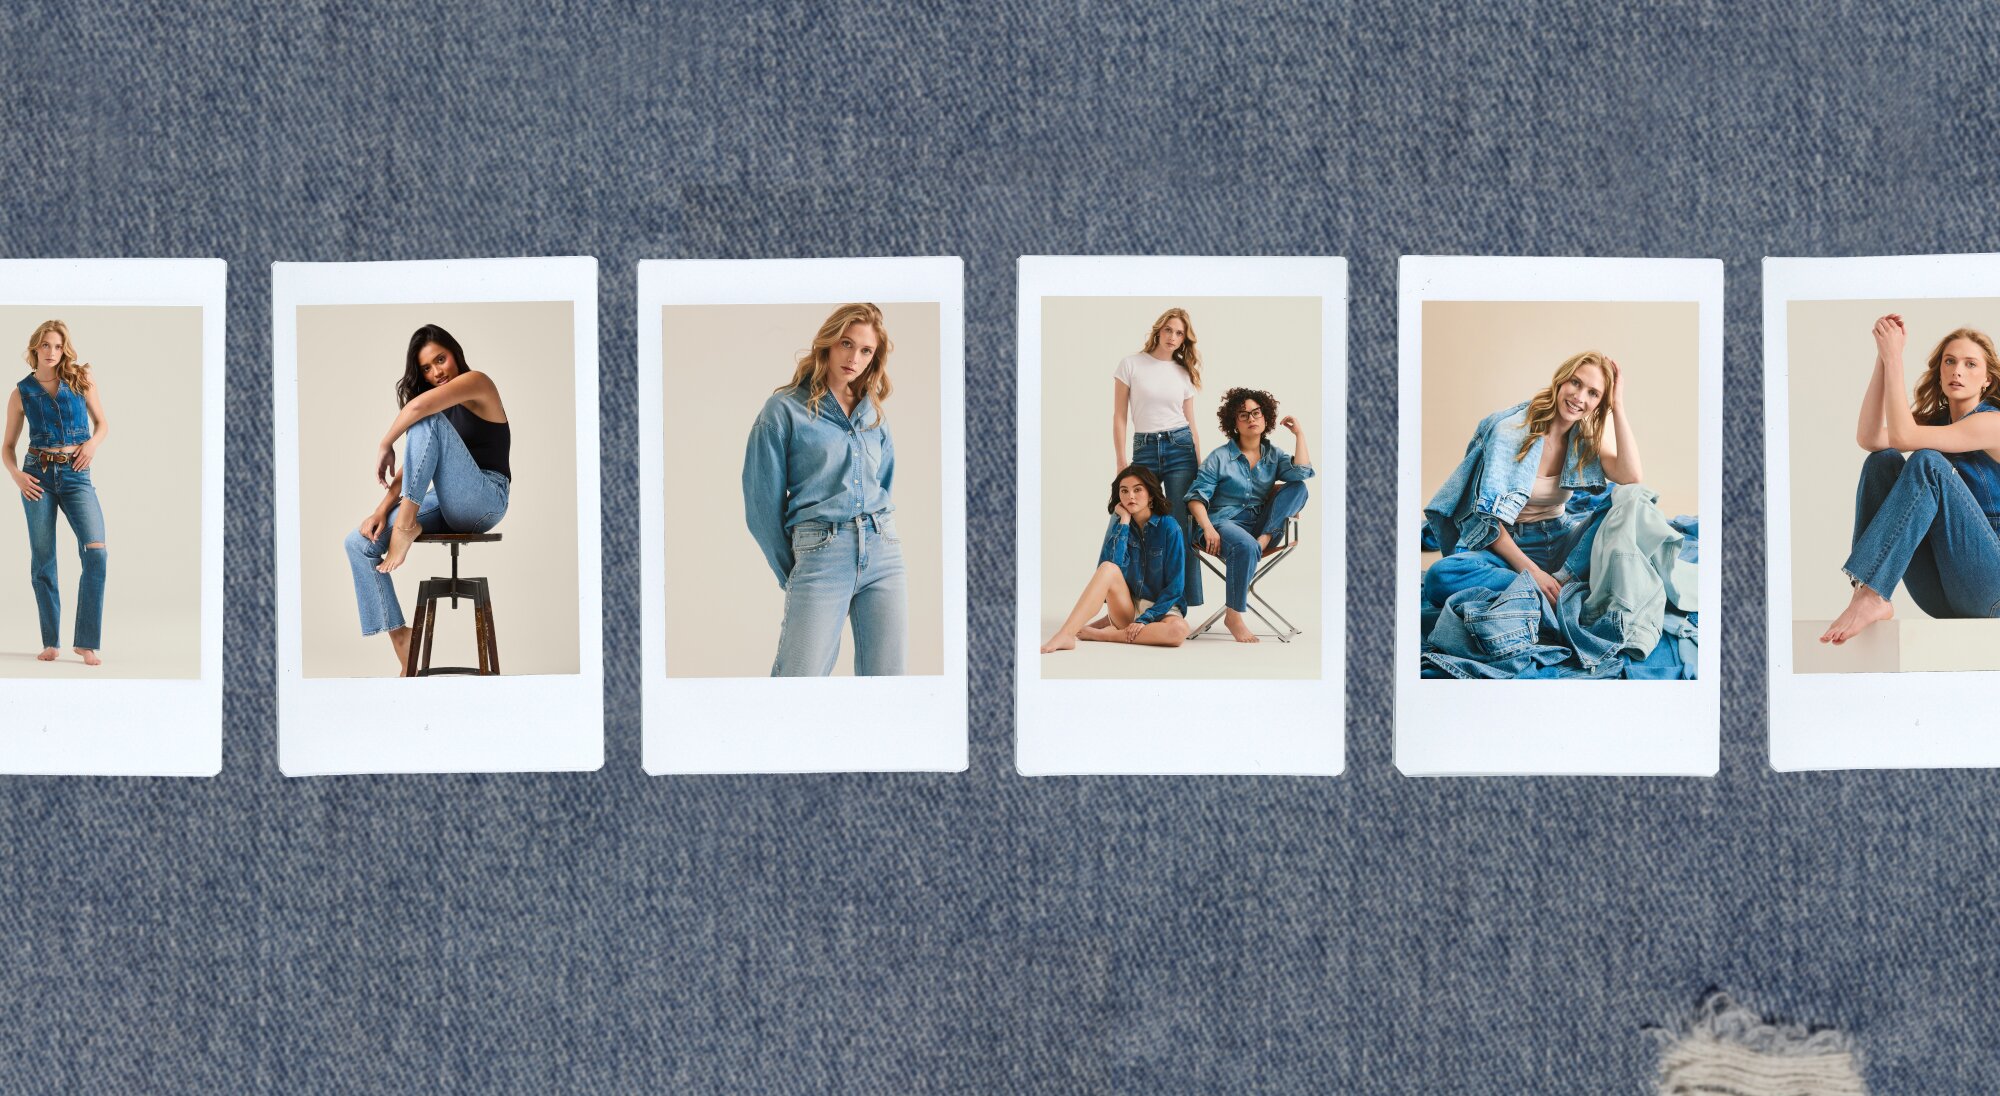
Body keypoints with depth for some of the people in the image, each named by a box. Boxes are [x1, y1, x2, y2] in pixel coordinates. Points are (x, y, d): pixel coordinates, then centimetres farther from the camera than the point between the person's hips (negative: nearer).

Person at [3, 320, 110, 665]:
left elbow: (103, 423, 13)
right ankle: (50, 642, 11)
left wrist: (93, 443, -9)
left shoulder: (81, 380, 4)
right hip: (38, 474, 1)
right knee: (42, 559, 2)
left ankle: (85, 641, -13)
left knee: (96, 551, -17)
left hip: (76, 475, -1)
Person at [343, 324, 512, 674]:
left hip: (485, 499, -7)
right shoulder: (441, 409, 20)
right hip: (444, 505, 8)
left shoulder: (477, 382, -4)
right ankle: (399, 635, -14)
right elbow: (409, 468, 9)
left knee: (427, 421, -27)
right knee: (360, 542, -11)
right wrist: (382, 510, -7)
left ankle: (407, 524, -27)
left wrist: (384, 446, -11)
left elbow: (421, 405, -24)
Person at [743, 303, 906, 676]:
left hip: (884, 551, 5)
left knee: (886, 673, 0)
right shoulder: (785, 410, 1)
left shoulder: (875, 415, 17)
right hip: (820, 553, -5)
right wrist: (790, 574, 3)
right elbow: (763, 505, 1)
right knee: (801, 674, -14)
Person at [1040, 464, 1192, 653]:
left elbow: (1174, 586, -10)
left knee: (1179, 630, -38)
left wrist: (1146, 619, -19)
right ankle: (1065, 635, -40)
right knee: (1108, 568, -28)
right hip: (1127, 607, 3)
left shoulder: (1169, 528, -8)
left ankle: (1102, 634, -27)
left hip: (1160, 608, -2)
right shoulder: (1120, 523, 4)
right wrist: (1124, 522, -13)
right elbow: (1111, 564, -16)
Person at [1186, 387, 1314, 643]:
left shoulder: (1274, 455, 12)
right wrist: (1208, 528, -20)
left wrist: (1299, 434, -7)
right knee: (1246, 546, -39)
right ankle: (1233, 615, -29)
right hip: (1224, 523, -4)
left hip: (1261, 525, 4)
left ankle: (1264, 540, -26)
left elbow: (1301, 472, -9)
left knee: (1298, 488, -13)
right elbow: (1196, 497, -4)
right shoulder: (1220, 457, 3)